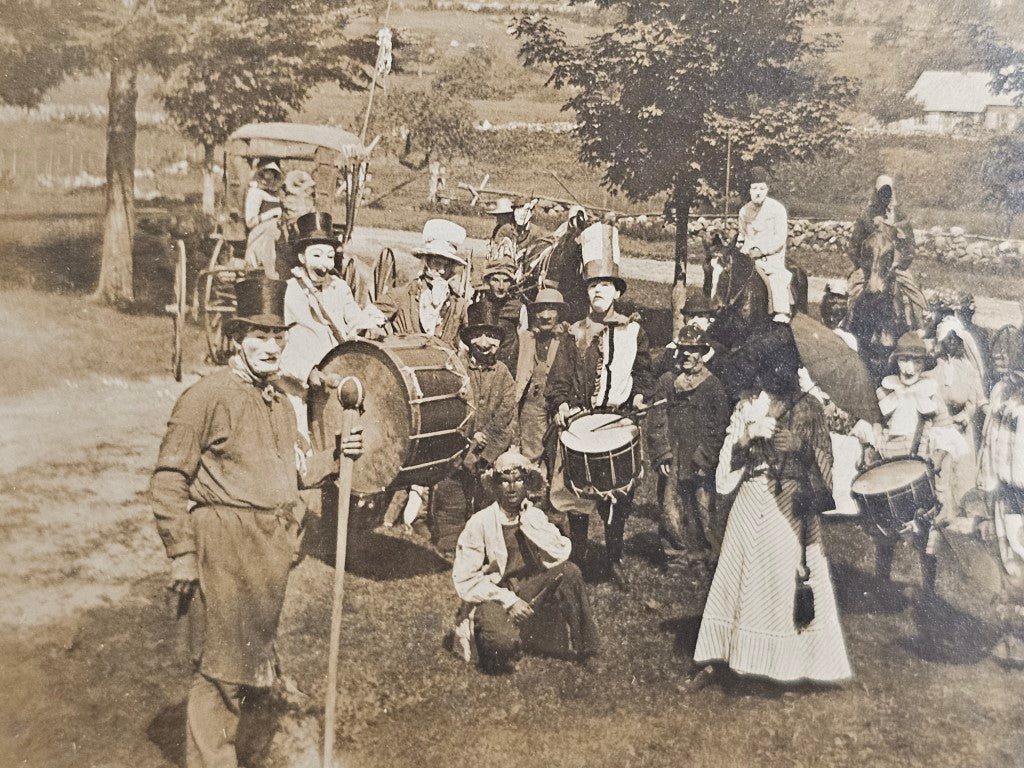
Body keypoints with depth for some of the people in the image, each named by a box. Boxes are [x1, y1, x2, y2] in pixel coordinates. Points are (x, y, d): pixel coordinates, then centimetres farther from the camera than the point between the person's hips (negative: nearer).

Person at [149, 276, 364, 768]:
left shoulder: (280, 404, 13)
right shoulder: (207, 396, -12)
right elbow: (168, 482, -14)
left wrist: (335, 457, 1)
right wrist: (182, 557, -16)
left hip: (272, 554, 8)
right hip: (225, 552, -8)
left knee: (253, 662, 19)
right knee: (222, 669, 0)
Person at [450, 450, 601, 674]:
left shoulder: (535, 517, 0)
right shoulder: (480, 523, -13)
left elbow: (560, 555, -17)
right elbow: (464, 581, -14)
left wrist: (528, 520, -18)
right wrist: (507, 600, -21)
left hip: (528, 589, 5)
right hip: (492, 596, -5)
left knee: (569, 571, -20)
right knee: (505, 642, -36)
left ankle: (584, 648, -8)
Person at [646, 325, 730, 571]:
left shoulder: (713, 385, 3)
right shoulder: (666, 382, 7)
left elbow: (720, 426, 1)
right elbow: (655, 422, 4)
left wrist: (705, 457, -6)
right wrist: (662, 455, -4)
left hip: (703, 463, -1)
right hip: (673, 461, 1)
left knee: (704, 510, 0)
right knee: (671, 511, 0)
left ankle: (710, 555, 16)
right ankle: (677, 553, 15)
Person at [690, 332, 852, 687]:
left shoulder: (808, 407, -3)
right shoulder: (746, 407, 4)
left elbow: (822, 462, 0)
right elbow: (729, 458, 0)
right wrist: (747, 433, -15)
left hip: (792, 505, -2)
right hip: (751, 504, 2)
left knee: (792, 578, 3)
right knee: (739, 577, 7)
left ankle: (793, 662, 18)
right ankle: (714, 659, 14)